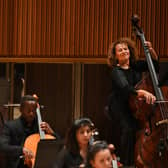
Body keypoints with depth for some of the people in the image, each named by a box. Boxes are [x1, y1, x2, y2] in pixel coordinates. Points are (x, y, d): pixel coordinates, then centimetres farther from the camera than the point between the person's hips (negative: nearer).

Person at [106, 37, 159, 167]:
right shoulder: (116, 71, -11)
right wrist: (141, 92, -48)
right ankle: (127, 163, -18)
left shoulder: (136, 66, 7)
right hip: (119, 106, -5)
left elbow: (155, 66, 15)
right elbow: (125, 88, -30)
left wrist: (151, 51, -3)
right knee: (129, 129, -29)